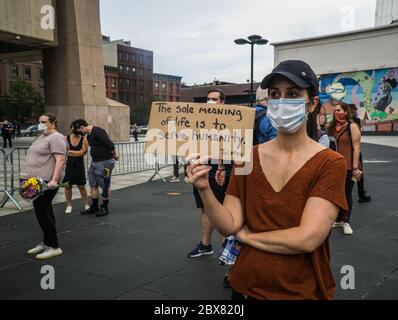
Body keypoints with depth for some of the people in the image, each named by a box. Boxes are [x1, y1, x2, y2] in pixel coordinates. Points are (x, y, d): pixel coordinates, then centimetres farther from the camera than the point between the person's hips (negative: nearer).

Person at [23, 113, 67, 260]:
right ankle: (47, 242, 24)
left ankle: (54, 247, -1)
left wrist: (54, 180, -29)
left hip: (46, 182, -10)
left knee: (42, 213, -9)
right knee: (45, 212, 15)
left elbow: (60, 160, -21)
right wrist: (27, 176, 23)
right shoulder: (41, 137, 19)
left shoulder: (56, 138, -11)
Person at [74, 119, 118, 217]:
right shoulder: (89, 135, 13)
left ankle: (105, 208, 12)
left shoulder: (98, 132, -19)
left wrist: (114, 156, -9)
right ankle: (94, 207, 25)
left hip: (104, 163, -10)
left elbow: (110, 145, -20)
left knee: (105, 186, 1)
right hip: (94, 162, 10)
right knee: (93, 185, 14)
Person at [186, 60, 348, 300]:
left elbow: (307, 239, -23)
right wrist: (205, 189, -23)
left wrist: (247, 235, -10)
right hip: (246, 287, 3)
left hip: (303, 292, -3)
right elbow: (230, 225, -6)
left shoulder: (330, 164, -14)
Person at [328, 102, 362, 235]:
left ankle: (346, 222, 15)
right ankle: (338, 219, 25)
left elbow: (356, 148, -11)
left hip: (348, 166, -5)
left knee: (347, 194, 4)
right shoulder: (332, 127, 9)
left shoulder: (352, 127, -7)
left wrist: (355, 167, -15)